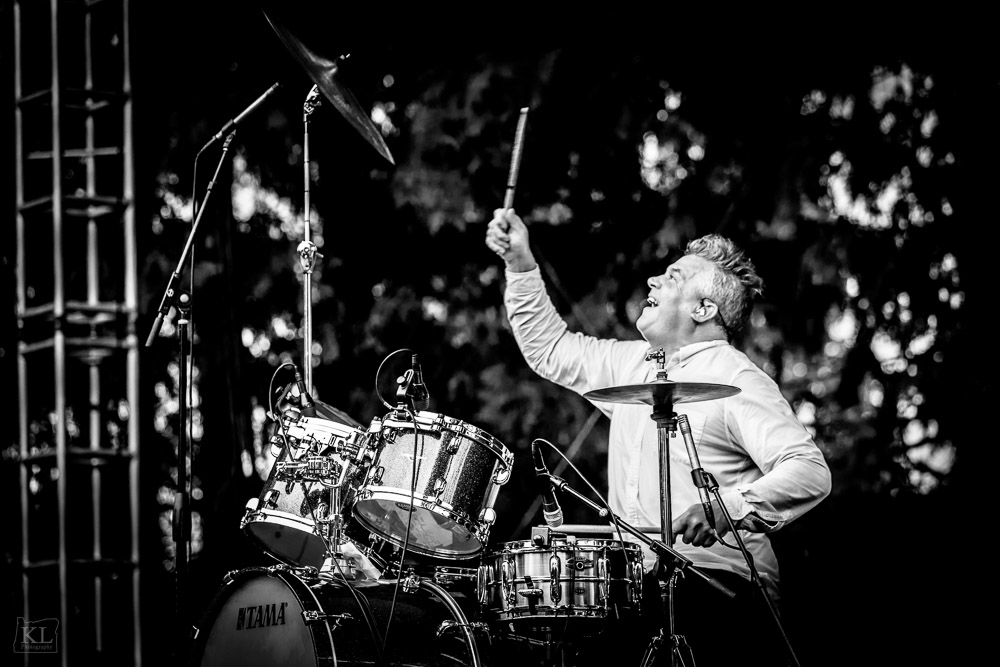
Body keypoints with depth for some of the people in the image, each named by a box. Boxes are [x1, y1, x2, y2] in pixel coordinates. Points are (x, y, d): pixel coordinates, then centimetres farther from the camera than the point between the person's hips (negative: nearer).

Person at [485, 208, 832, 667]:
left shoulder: (736, 382, -9)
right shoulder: (634, 364, 18)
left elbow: (811, 472, -18)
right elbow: (552, 350, 29)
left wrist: (729, 508, -32)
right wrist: (520, 264, 19)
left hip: (717, 591, -7)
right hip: (642, 592, 7)